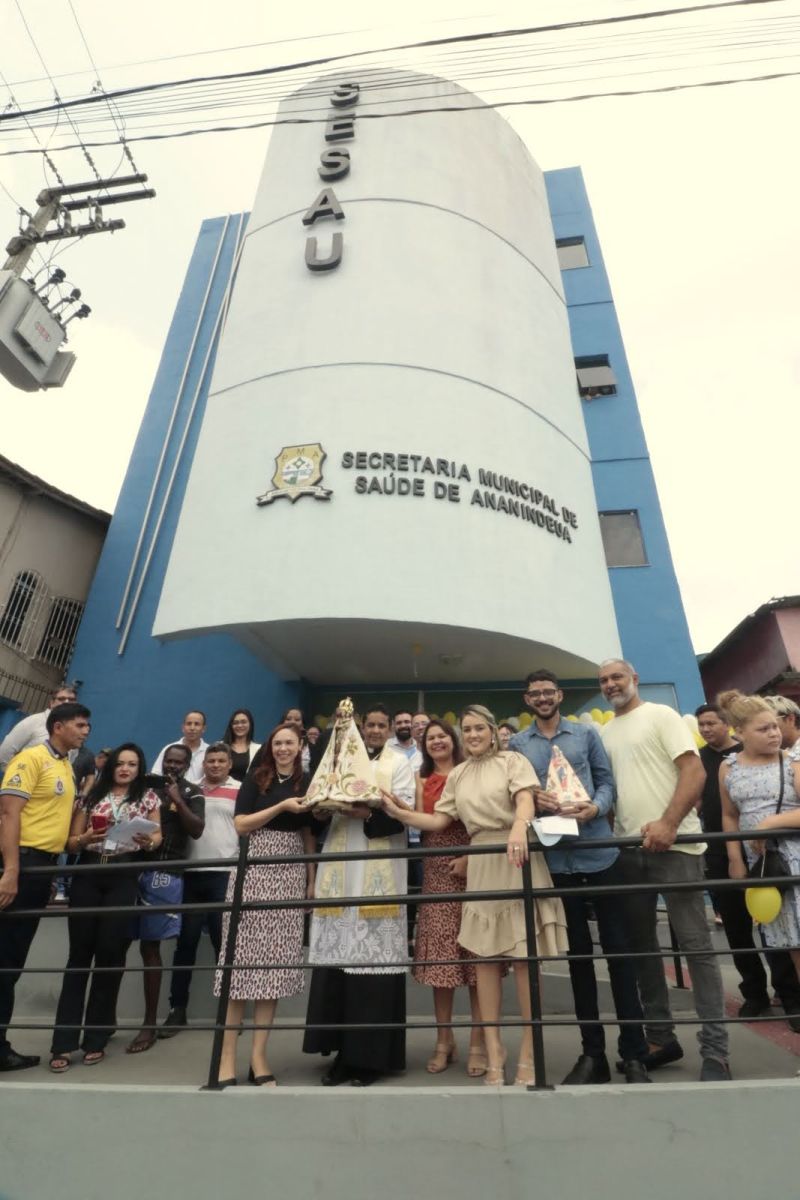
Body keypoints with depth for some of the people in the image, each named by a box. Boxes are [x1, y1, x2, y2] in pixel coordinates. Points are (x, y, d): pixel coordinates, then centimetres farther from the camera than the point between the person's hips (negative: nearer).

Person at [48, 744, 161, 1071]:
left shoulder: (148, 798, 7)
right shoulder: (92, 796, 10)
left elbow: (158, 836, 6)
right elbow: (70, 842, 8)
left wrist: (148, 841, -16)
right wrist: (86, 838, -13)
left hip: (123, 879, -1)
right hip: (88, 875, 1)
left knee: (110, 955, 2)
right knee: (79, 954, 2)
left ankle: (96, 1038, 17)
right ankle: (63, 1042, 11)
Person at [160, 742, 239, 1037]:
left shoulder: (240, 791, 0)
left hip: (226, 874, -3)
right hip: (192, 873, 3)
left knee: (223, 942, 5)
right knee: (186, 941, 9)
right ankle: (177, 1009, 22)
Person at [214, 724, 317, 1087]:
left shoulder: (306, 783, 8)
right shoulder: (256, 779, 0)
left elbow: (308, 834, 12)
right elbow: (240, 825, -7)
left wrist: (312, 880, 8)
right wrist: (282, 806, -15)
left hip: (291, 876, 3)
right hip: (255, 871, -3)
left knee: (277, 960, 6)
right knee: (243, 957, 0)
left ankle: (258, 1055, 17)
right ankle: (228, 1057, 12)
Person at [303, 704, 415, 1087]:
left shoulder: (399, 763, 5)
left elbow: (405, 811, -6)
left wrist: (369, 814, -21)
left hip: (379, 869, -3)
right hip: (341, 868, 4)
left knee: (375, 956, -1)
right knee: (337, 954, 4)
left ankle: (371, 1054, 12)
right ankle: (344, 1051, 17)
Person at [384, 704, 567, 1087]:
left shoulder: (513, 760, 1)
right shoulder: (457, 775, 14)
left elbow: (525, 800, -15)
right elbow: (439, 821, 11)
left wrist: (519, 828, -36)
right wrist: (397, 812, -2)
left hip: (518, 859, -4)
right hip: (480, 865, 4)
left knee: (523, 955, 0)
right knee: (485, 955, 6)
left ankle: (528, 1051, 14)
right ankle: (494, 1048, 18)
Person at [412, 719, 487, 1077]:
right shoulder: (422, 781, 12)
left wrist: (469, 857, -16)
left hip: (471, 867, -3)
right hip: (436, 872, 3)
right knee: (439, 953, 6)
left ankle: (478, 1041, 13)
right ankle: (444, 1040, 20)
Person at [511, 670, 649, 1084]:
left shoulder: (586, 734, 5)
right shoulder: (517, 744, 5)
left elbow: (606, 781, 3)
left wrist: (594, 809, -16)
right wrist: (533, 800, -16)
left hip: (600, 854, -1)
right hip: (556, 860, 1)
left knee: (618, 948, 6)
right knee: (578, 953, 13)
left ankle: (633, 1053, 21)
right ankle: (592, 1052, 26)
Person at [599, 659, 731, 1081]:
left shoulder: (660, 715, -3)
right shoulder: (604, 733, 13)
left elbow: (694, 770, -12)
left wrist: (668, 824, -22)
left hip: (672, 843, -6)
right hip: (627, 848, 6)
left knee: (695, 945, 1)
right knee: (641, 944, 13)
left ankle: (715, 1051, 14)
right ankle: (660, 1037, 27)